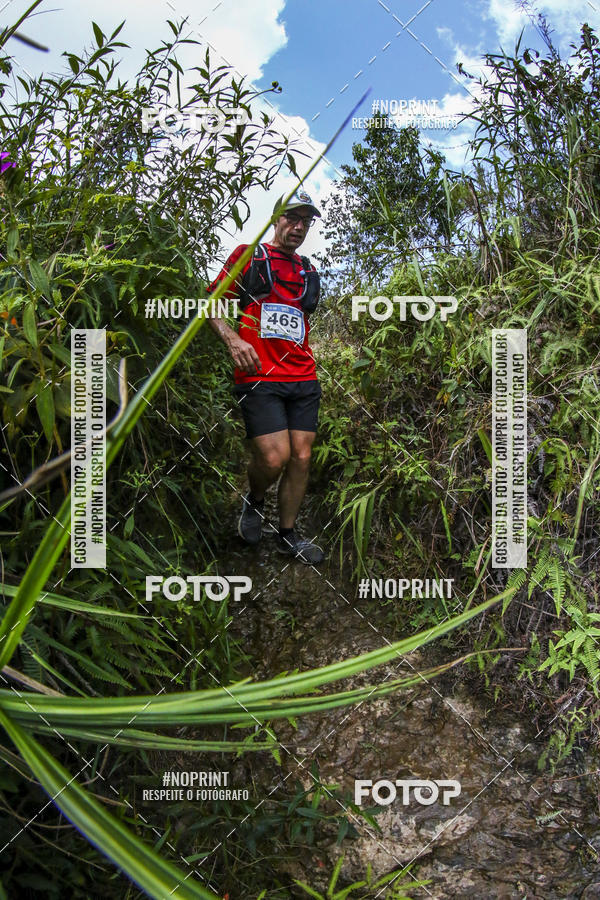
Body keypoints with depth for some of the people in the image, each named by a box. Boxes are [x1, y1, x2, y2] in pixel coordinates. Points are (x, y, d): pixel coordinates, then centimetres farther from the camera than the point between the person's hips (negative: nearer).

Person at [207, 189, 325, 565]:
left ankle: (288, 535, 18)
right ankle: (254, 502, 18)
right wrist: (233, 340, -13)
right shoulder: (249, 256, 6)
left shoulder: (309, 272, 21)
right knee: (274, 457, -16)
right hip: (260, 377, -5)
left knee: (301, 457, 2)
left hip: (303, 380, 5)